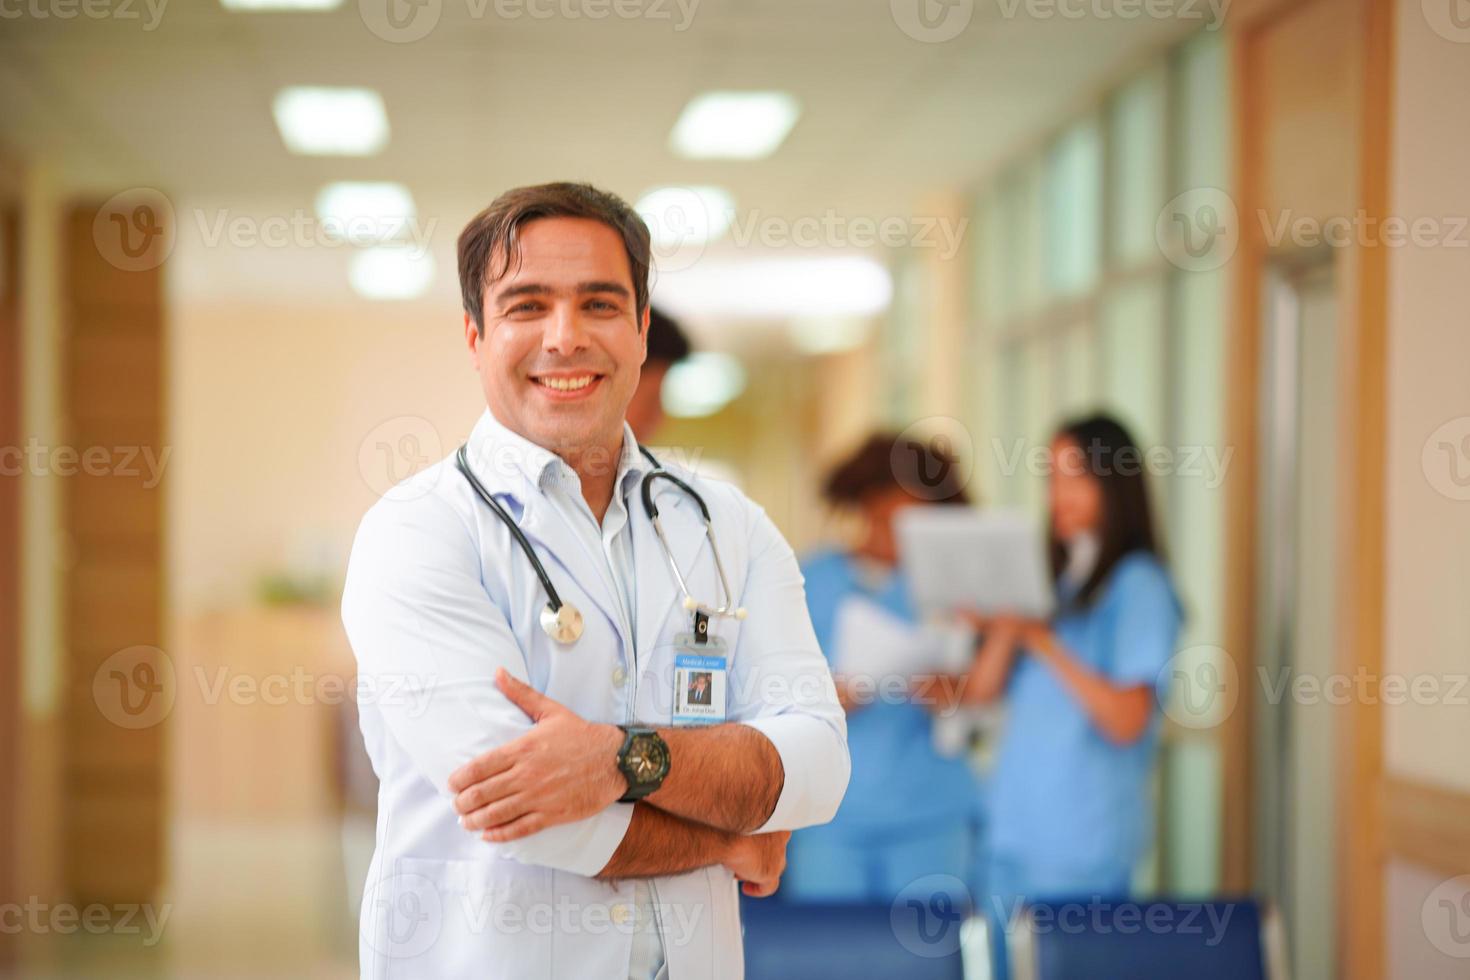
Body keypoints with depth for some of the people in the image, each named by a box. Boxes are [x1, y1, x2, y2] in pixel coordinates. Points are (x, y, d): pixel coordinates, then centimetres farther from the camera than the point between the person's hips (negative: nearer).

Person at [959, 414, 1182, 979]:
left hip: (1084, 841, -7)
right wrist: (1002, 630, -9)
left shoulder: (1137, 583, -6)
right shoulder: (1049, 577, 15)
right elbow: (981, 692, 10)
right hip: (1013, 827, 7)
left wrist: (1043, 641, -18)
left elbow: (1126, 720, -15)